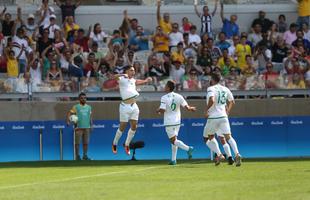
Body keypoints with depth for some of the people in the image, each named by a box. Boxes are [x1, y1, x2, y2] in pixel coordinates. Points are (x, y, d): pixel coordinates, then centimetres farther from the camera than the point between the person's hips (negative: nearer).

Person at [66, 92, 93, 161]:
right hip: (78, 127, -3)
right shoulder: (76, 107, 0)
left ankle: (85, 155, 11)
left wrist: (91, 125, 12)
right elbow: (69, 113, -4)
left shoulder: (89, 107, 12)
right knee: (77, 142, -2)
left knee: (86, 142, 3)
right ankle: (77, 156, 5)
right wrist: (68, 121, -21)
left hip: (87, 127, 3)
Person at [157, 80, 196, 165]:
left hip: (169, 122, -5)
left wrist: (158, 110, 4)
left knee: (173, 140, -5)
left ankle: (188, 148, -27)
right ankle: (173, 160, 14)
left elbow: (162, 110, -18)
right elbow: (186, 107, -4)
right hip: (177, 121, 5)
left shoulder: (164, 98, -12)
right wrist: (191, 108, 17)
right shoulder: (178, 97, 0)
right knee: (174, 140, 15)